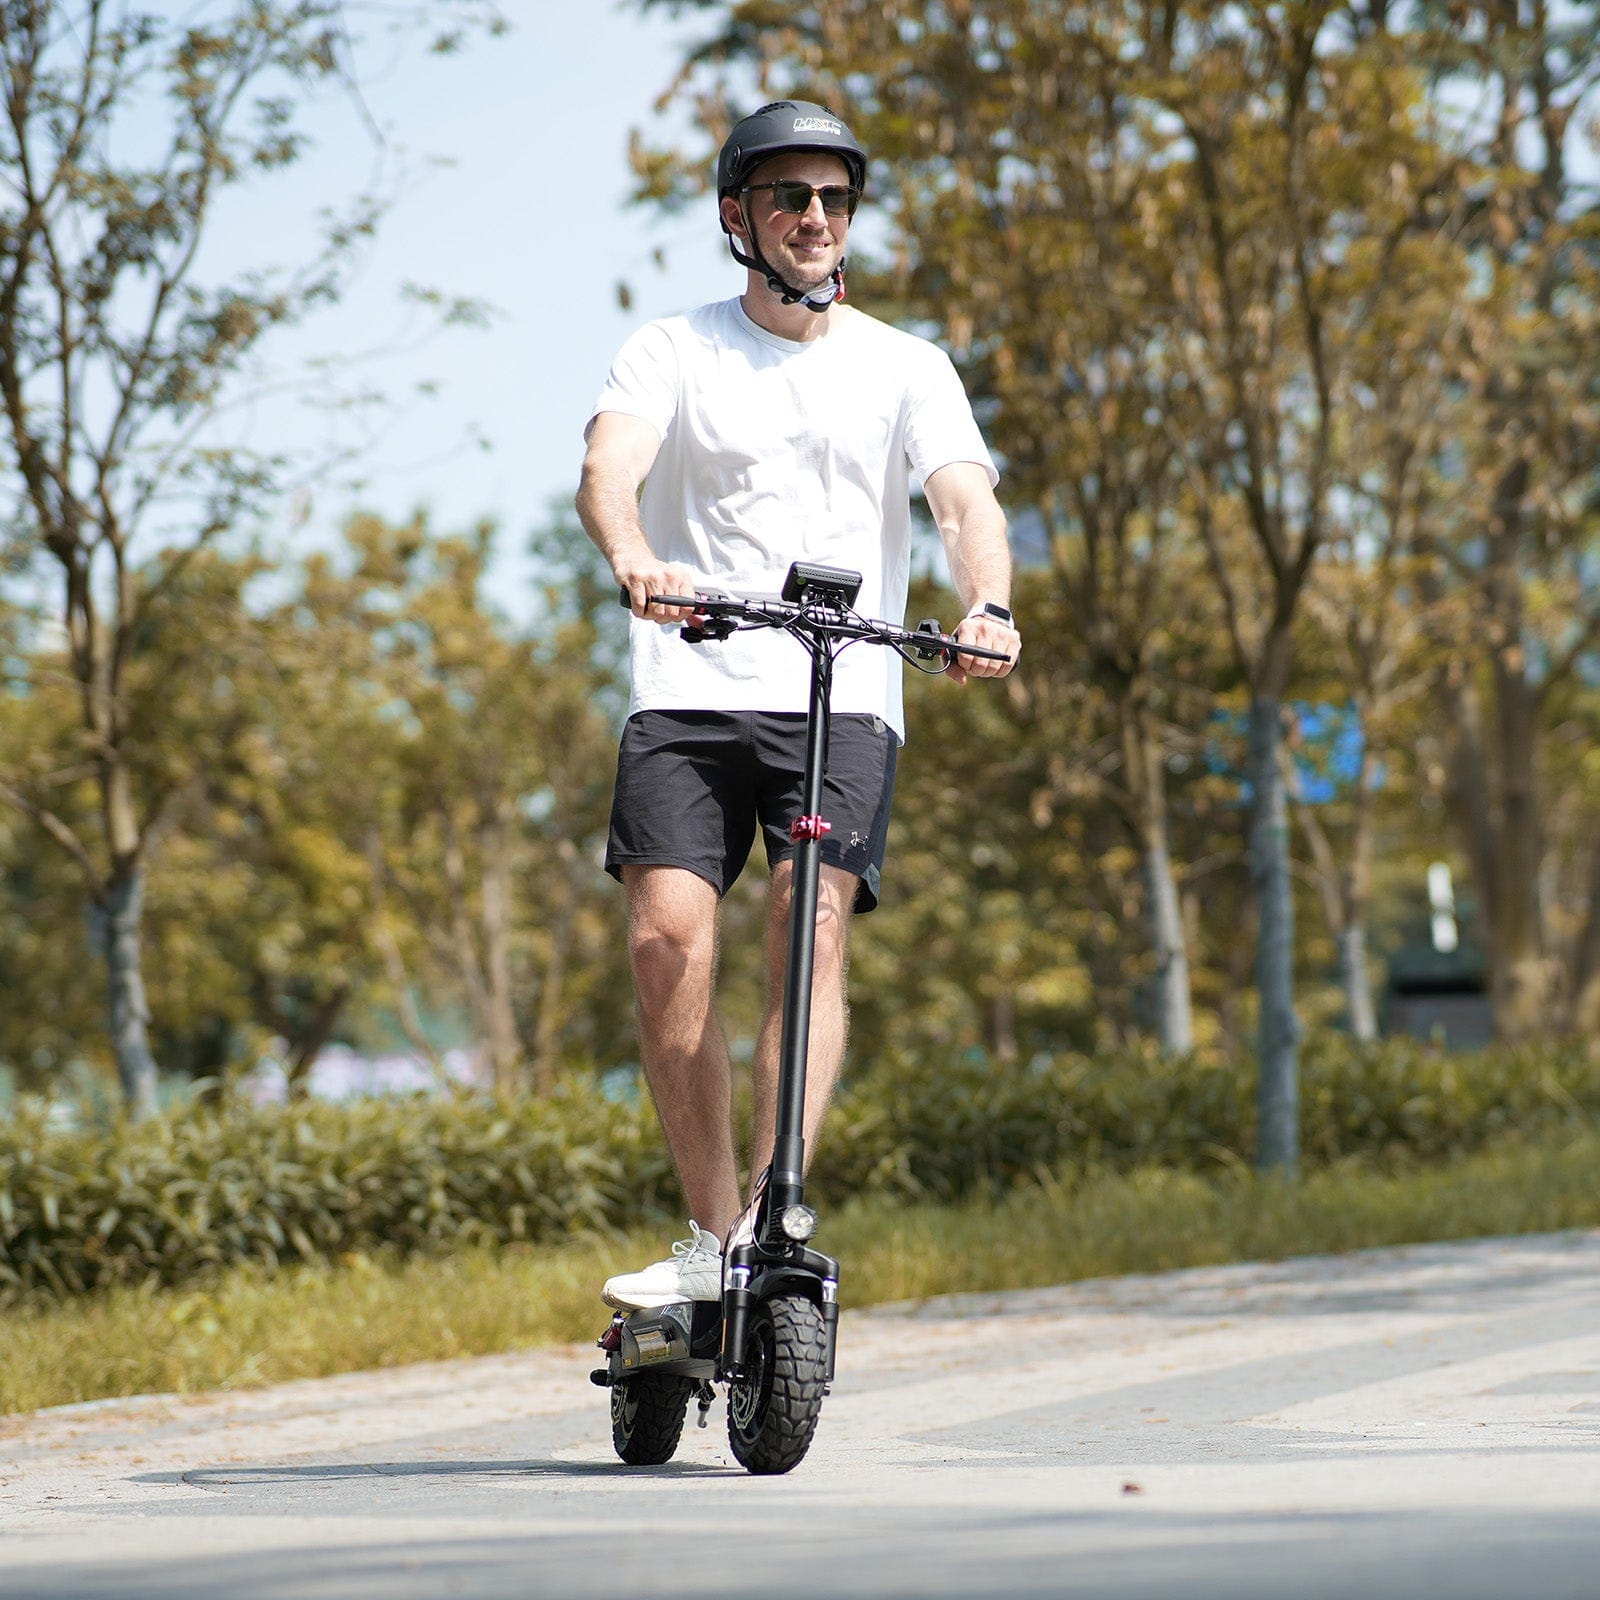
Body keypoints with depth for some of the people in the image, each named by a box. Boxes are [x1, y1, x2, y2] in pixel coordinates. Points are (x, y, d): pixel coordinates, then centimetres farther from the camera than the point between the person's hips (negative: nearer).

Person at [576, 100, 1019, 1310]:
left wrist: (989, 607, -27)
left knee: (813, 927, -20)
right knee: (669, 938, -15)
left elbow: (968, 497, -4)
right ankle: (713, 1242, -5)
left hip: (844, 702, 0)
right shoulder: (675, 352, 9)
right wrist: (635, 561, -33)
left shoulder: (906, 368, 11)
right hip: (691, 694, 0)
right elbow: (608, 473, -9)